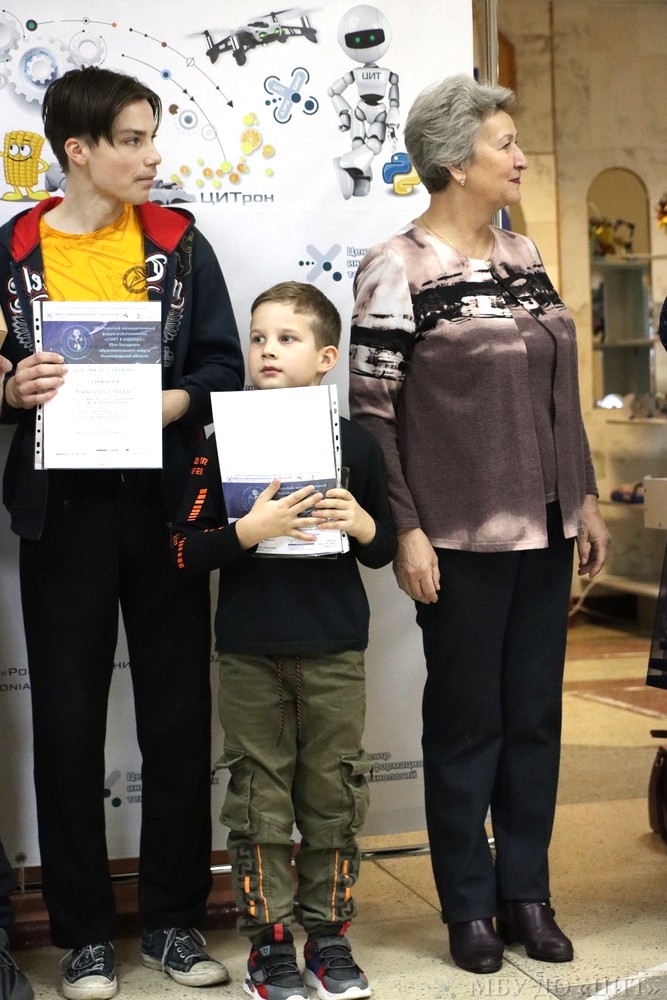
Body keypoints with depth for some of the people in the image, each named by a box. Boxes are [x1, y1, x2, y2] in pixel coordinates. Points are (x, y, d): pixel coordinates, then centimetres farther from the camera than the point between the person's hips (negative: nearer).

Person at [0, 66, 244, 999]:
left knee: (178, 712, 6)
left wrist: (163, 405, -16)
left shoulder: (177, 244, 4)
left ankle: (173, 918, 21)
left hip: (162, 497, 1)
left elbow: (222, 370, 1)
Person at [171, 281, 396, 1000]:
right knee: (259, 801, 5)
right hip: (250, 652, -1)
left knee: (333, 799, 9)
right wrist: (249, 529, -21)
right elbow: (186, 549, -5)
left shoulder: (355, 444, 3)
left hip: (335, 652, 1)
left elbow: (383, 549, 11)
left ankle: (329, 935, 23)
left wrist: (362, 524, -11)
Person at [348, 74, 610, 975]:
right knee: (467, 718, 4)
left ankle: (526, 893, 24)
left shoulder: (524, 256, 10)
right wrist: (404, 531, -15)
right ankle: (469, 907, 18)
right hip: (462, 537, -6)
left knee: (535, 713, 11)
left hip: (543, 529, 6)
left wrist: (585, 497, 13)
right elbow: (370, 413, -11)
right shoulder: (398, 273, -9)